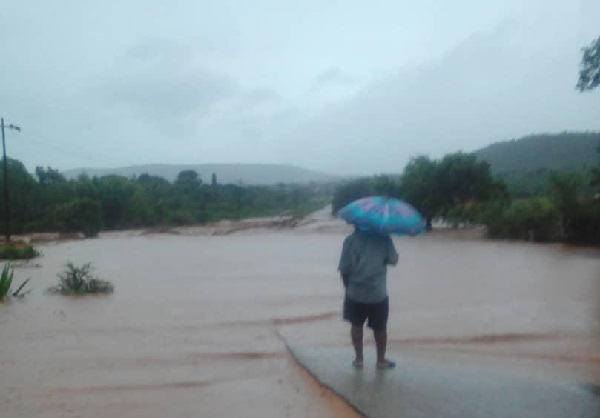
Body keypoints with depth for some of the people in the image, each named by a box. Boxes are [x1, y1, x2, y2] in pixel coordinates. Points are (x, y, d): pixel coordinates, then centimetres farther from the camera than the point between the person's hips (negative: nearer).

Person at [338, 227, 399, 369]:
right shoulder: (384, 239, -7)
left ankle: (358, 359, 26)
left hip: (355, 292, 0)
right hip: (378, 294, 0)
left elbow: (344, 269, -8)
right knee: (380, 328, 17)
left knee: (356, 325, 19)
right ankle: (381, 360, 29)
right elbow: (393, 260, 3)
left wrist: (348, 286, 7)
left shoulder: (351, 240, -9)